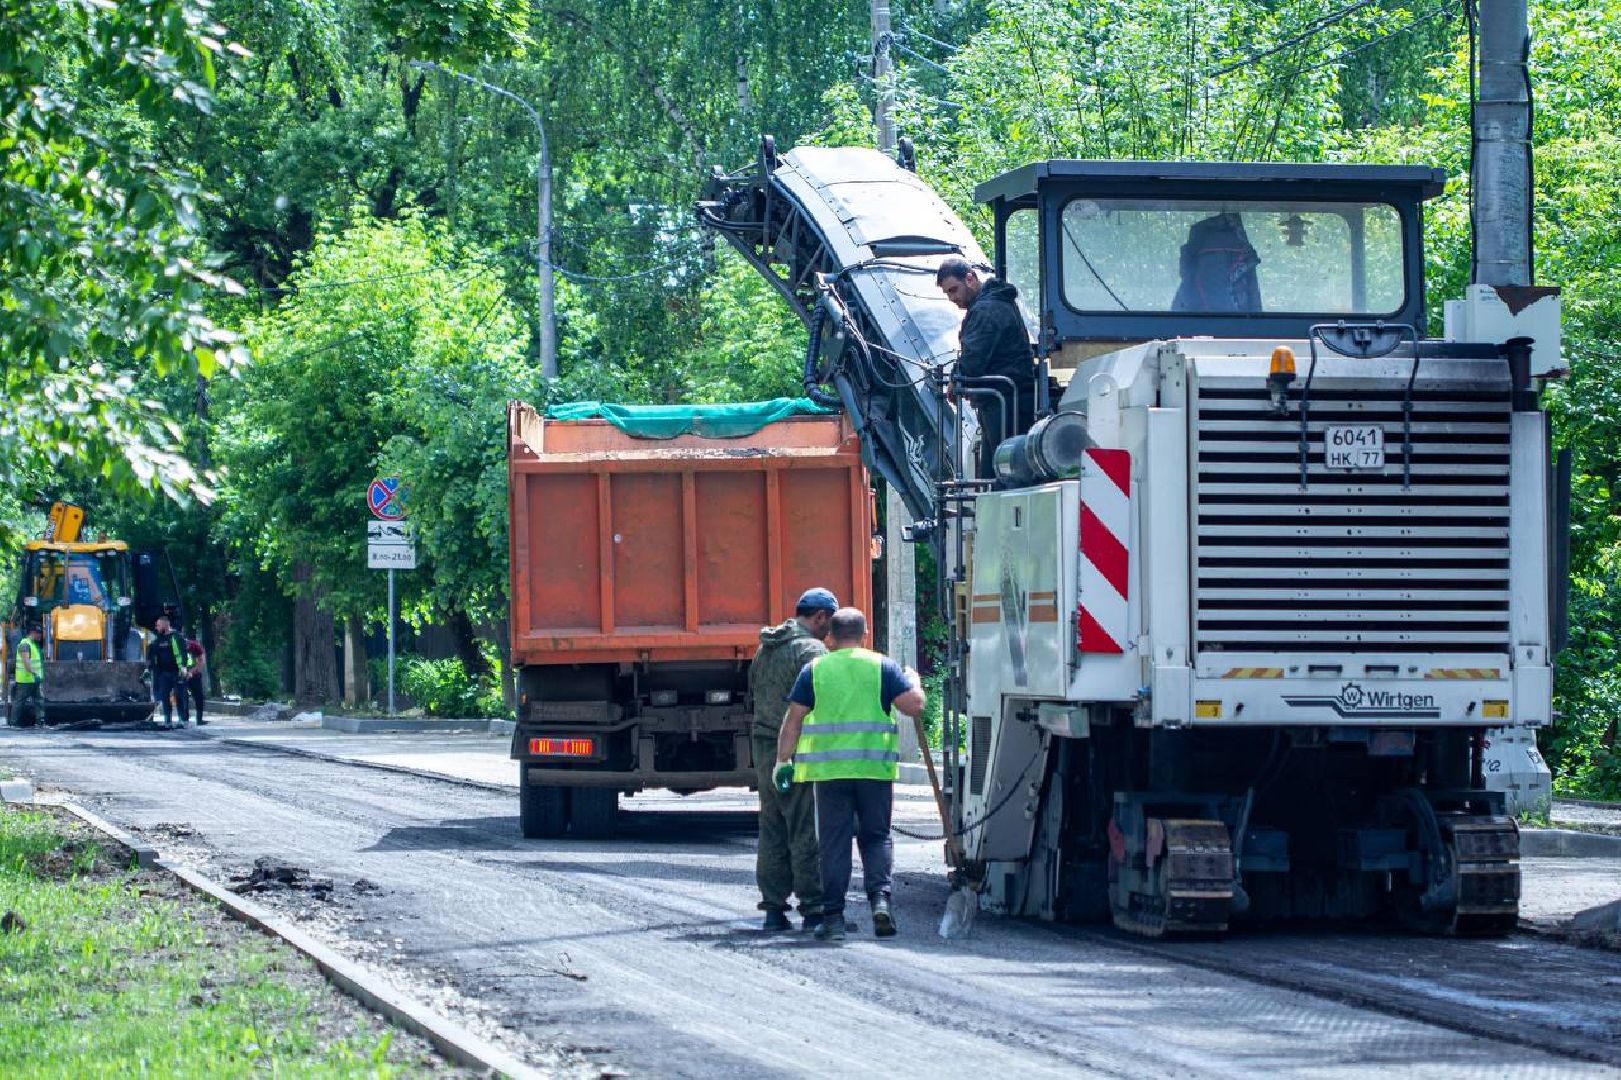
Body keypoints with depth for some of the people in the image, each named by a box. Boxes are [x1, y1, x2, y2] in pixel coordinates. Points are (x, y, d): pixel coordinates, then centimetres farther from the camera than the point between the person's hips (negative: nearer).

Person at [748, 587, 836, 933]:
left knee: (772, 829, 11)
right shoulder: (811, 649, -11)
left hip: (764, 747, 8)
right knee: (806, 832, -5)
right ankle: (813, 909, -5)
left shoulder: (766, 648, 17)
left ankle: (773, 907, 11)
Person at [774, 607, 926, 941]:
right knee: (876, 837, 11)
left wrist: (783, 761, 7)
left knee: (834, 842, 5)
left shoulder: (814, 670, 5)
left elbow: (793, 719, 2)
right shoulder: (882, 666, 3)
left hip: (829, 770, 0)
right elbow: (914, 704, -2)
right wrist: (913, 680, 18)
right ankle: (880, 899, -8)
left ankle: (833, 917, 2)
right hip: (875, 768, 0)